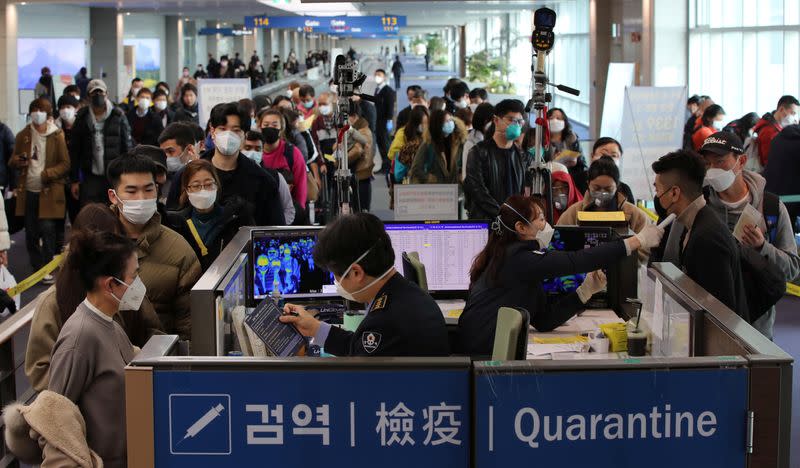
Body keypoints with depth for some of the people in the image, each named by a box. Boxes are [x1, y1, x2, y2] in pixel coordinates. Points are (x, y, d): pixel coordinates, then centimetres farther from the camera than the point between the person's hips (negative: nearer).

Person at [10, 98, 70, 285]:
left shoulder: (57, 136, -2)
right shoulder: (23, 136, 8)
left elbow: (65, 164, -4)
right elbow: (12, 163, 15)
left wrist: (45, 175, -17)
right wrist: (17, 161, -9)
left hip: (49, 191, -4)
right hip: (28, 192, 4)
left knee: (47, 229, -9)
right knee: (31, 233, 7)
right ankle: (37, 268, 19)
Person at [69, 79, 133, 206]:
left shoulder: (118, 117, 1)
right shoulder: (82, 118, 5)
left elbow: (127, 147, 2)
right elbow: (74, 151, 7)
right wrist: (74, 180, 3)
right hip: (91, 177, 1)